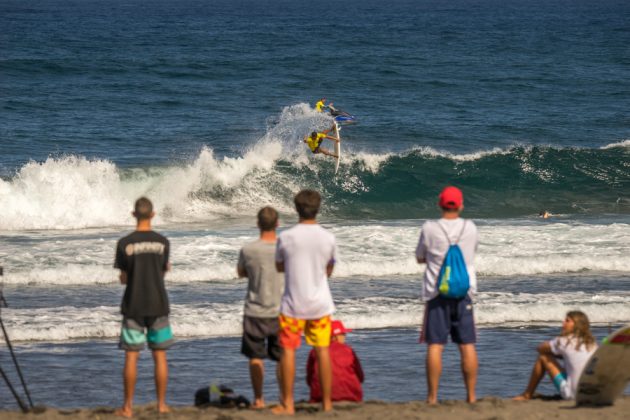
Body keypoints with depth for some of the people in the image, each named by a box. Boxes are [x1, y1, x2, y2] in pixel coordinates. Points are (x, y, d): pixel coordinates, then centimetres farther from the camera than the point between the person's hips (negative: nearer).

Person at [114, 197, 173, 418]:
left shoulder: (125, 244, -7)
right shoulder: (162, 242, -3)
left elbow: (124, 279, -2)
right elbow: (163, 271, 5)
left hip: (133, 306, -1)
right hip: (158, 305, 1)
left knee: (131, 356, 2)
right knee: (160, 356, 8)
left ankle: (128, 406, 3)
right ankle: (161, 404, 10)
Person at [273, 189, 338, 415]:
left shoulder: (286, 237, -9)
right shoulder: (328, 238, -4)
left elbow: (279, 267, 5)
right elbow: (329, 271, 9)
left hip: (293, 303, -2)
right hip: (320, 303, 2)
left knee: (288, 350, 5)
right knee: (322, 351, 6)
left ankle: (288, 404, 5)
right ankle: (327, 403, 9)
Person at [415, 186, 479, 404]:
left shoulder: (430, 229, -7)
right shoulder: (470, 228, 0)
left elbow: (420, 258, 7)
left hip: (436, 291, -2)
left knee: (435, 345, -2)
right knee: (467, 345, 4)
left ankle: (432, 396, -4)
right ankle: (471, 395, 4)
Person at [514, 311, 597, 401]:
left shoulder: (565, 341, -7)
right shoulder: (592, 343, 8)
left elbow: (541, 348, 10)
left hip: (572, 394, -6)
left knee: (543, 357, 8)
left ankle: (527, 395, 24)